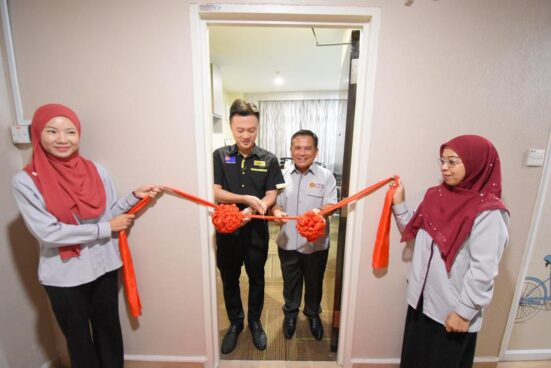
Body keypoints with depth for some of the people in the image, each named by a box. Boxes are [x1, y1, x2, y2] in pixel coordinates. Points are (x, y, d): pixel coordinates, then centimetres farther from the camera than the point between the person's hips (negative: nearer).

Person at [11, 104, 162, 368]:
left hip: (104, 266, 3)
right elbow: (48, 232, -17)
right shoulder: (25, 181, -12)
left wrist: (135, 196, -11)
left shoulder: (96, 171, -4)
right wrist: (106, 229, -17)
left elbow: (108, 214, 2)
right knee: (78, 337, 21)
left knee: (109, 327, 23)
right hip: (63, 276, -2)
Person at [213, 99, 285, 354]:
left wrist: (251, 210, -26)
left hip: (256, 230, 0)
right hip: (226, 230, 1)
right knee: (229, 280, 17)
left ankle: (255, 321, 42)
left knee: (256, 279, 17)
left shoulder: (268, 159, -4)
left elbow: (271, 196, -7)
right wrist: (246, 198, -23)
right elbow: (215, 192, -8)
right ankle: (235, 323, 42)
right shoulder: (220, 156, -4)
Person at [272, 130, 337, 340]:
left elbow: (331, 205, -11)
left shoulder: (326, 176, -5)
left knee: (314, 283, 19)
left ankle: (313, 314, 46)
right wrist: (277, 212, -24)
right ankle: (290, 313, 46)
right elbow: (274, 203, -1)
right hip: (288, 242, 1)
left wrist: (320, 212, -34)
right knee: (290, 282, 20)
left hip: (317, 244, -1)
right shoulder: (282, 175, 0)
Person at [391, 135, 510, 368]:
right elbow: (413, 233, 7)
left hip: (452, 309, -6)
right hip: (422, 300, 6)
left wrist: (464, 311, -16)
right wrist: (398, 204, -3)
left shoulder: (489, 213, -19)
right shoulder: (436, 195, 1)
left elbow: (484, 270, -19)